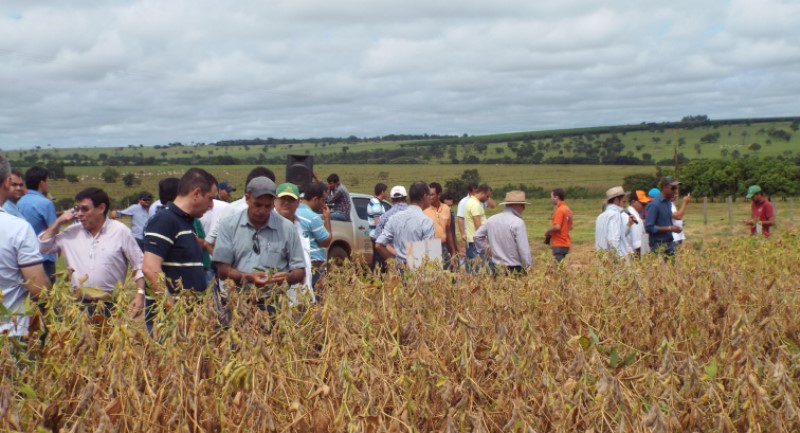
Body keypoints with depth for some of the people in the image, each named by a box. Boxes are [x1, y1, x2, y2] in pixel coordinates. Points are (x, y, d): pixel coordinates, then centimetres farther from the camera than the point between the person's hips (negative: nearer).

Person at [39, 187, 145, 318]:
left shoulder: (121, 232, -2)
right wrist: (58, 223, 5)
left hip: (111, 306, -3)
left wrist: (140, 294, -12)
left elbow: (139, 266, -1)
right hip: (79, 305, 3)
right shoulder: (72, 233, 9)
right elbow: (43, 247, 14)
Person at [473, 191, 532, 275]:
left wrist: (486, 249, 23)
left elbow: (477, 236, 17)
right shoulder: (518, 222, -15)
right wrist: (529, 267, -6)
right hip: (514, 270, -6)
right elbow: (524, 251, -17)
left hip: (496, 268, 6)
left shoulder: (491, 220, 6)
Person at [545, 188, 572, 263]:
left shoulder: (559, 210, -15)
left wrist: (548, 232, -9)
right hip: (566, 243, 9)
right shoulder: (567, 209, 13)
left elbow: (557, 227, -24)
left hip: (559, 244, -9)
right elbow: (570, 227, 21)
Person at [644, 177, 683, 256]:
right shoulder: (654, 205, -15)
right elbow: (649, 227, -18)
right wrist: (669, 228, -18)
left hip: (670, 243, 7)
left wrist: (674, 227, 6)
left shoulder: (668, 202, 9)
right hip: (659, 246, -7)